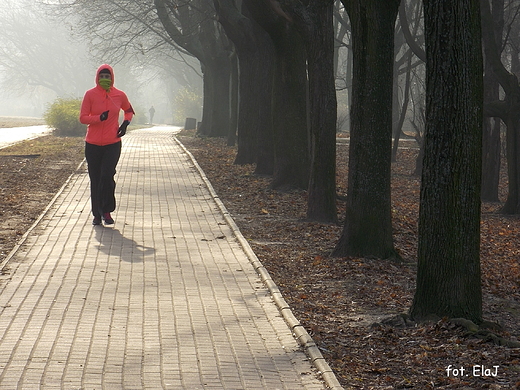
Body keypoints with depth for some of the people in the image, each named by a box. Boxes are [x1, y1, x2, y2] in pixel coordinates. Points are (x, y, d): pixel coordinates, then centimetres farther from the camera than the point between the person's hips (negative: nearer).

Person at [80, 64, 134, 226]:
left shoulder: (119, 95, 4)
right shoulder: (90, 94, -2)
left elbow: (129, 110, 23)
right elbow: (83, 118, -3)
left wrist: (125, 123, 3)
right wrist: (99, 118, -20)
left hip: (113, 144, 0)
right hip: (93, 144, 0)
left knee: (107, 176, -13)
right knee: (95, 180, 5)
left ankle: (107, 211, 3)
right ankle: (97, 214, 15)